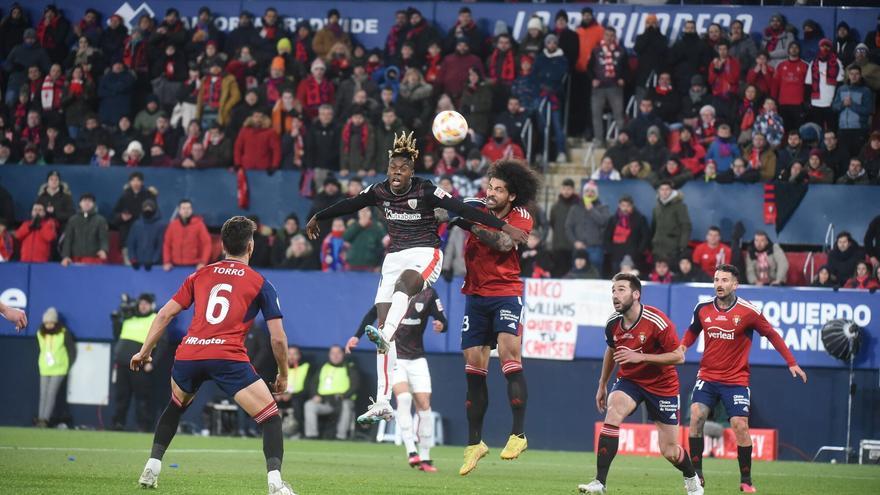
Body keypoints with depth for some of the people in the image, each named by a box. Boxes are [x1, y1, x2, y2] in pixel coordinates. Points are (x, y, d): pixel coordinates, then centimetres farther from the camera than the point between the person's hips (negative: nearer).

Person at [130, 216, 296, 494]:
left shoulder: (200, 276, 20)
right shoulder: (260, 284, 11)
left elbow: (165, 315, 16)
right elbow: (278, 338, 7)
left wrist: (144, 352, 25)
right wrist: (283, 375, 21)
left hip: (188, 356, 4)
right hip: (228, 357, -4)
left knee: (175, 407, 34)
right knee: (270, 417, 1)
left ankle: (151, 468, 28)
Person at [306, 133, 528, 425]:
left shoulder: (425, 191, -12)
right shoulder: (380, 191, 2)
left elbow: (464, 210, -18)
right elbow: (349, 205, 19)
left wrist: (504, 227, -23)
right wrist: (317, 218, 33)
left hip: (425, 255, -5)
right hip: (395, 258, 5)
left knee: (404, 283, -40)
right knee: (383, 327, -4)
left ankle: (385, 335, -66)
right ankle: (382, 404, -5)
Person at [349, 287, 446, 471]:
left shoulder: (429, 294, -4)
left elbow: (442, 321, -2)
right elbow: (373, 313, 9)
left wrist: (440, 325, -26)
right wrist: (357, 336, 6)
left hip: (417, 359, 2)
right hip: (393, 357, -2)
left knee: (424, 405, -5)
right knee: (403, 397, -24)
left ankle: (425, 458, 5)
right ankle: (411, 452, -26)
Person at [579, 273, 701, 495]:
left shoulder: (657, 322, -24)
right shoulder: (613, 323, -7)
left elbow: (678, 356, -21)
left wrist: (640, 357, -29)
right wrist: (602, 385, 20)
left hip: (662, 385, -3)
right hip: (629, 380, 3)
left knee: (670, 452, 2)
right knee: (613, 411, -30)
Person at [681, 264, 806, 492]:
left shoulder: (748, 311, -10)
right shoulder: (702, 308, 0)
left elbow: (772, 335, 1)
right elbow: (693, 330, 20)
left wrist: (791, 363, -1)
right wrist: (682, 346, 1)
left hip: (736, 380, -3)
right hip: (707, 377, 3)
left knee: (740, 426, -10)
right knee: (696, 416, -15)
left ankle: (746, 480, 4)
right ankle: (696, 474, -7)